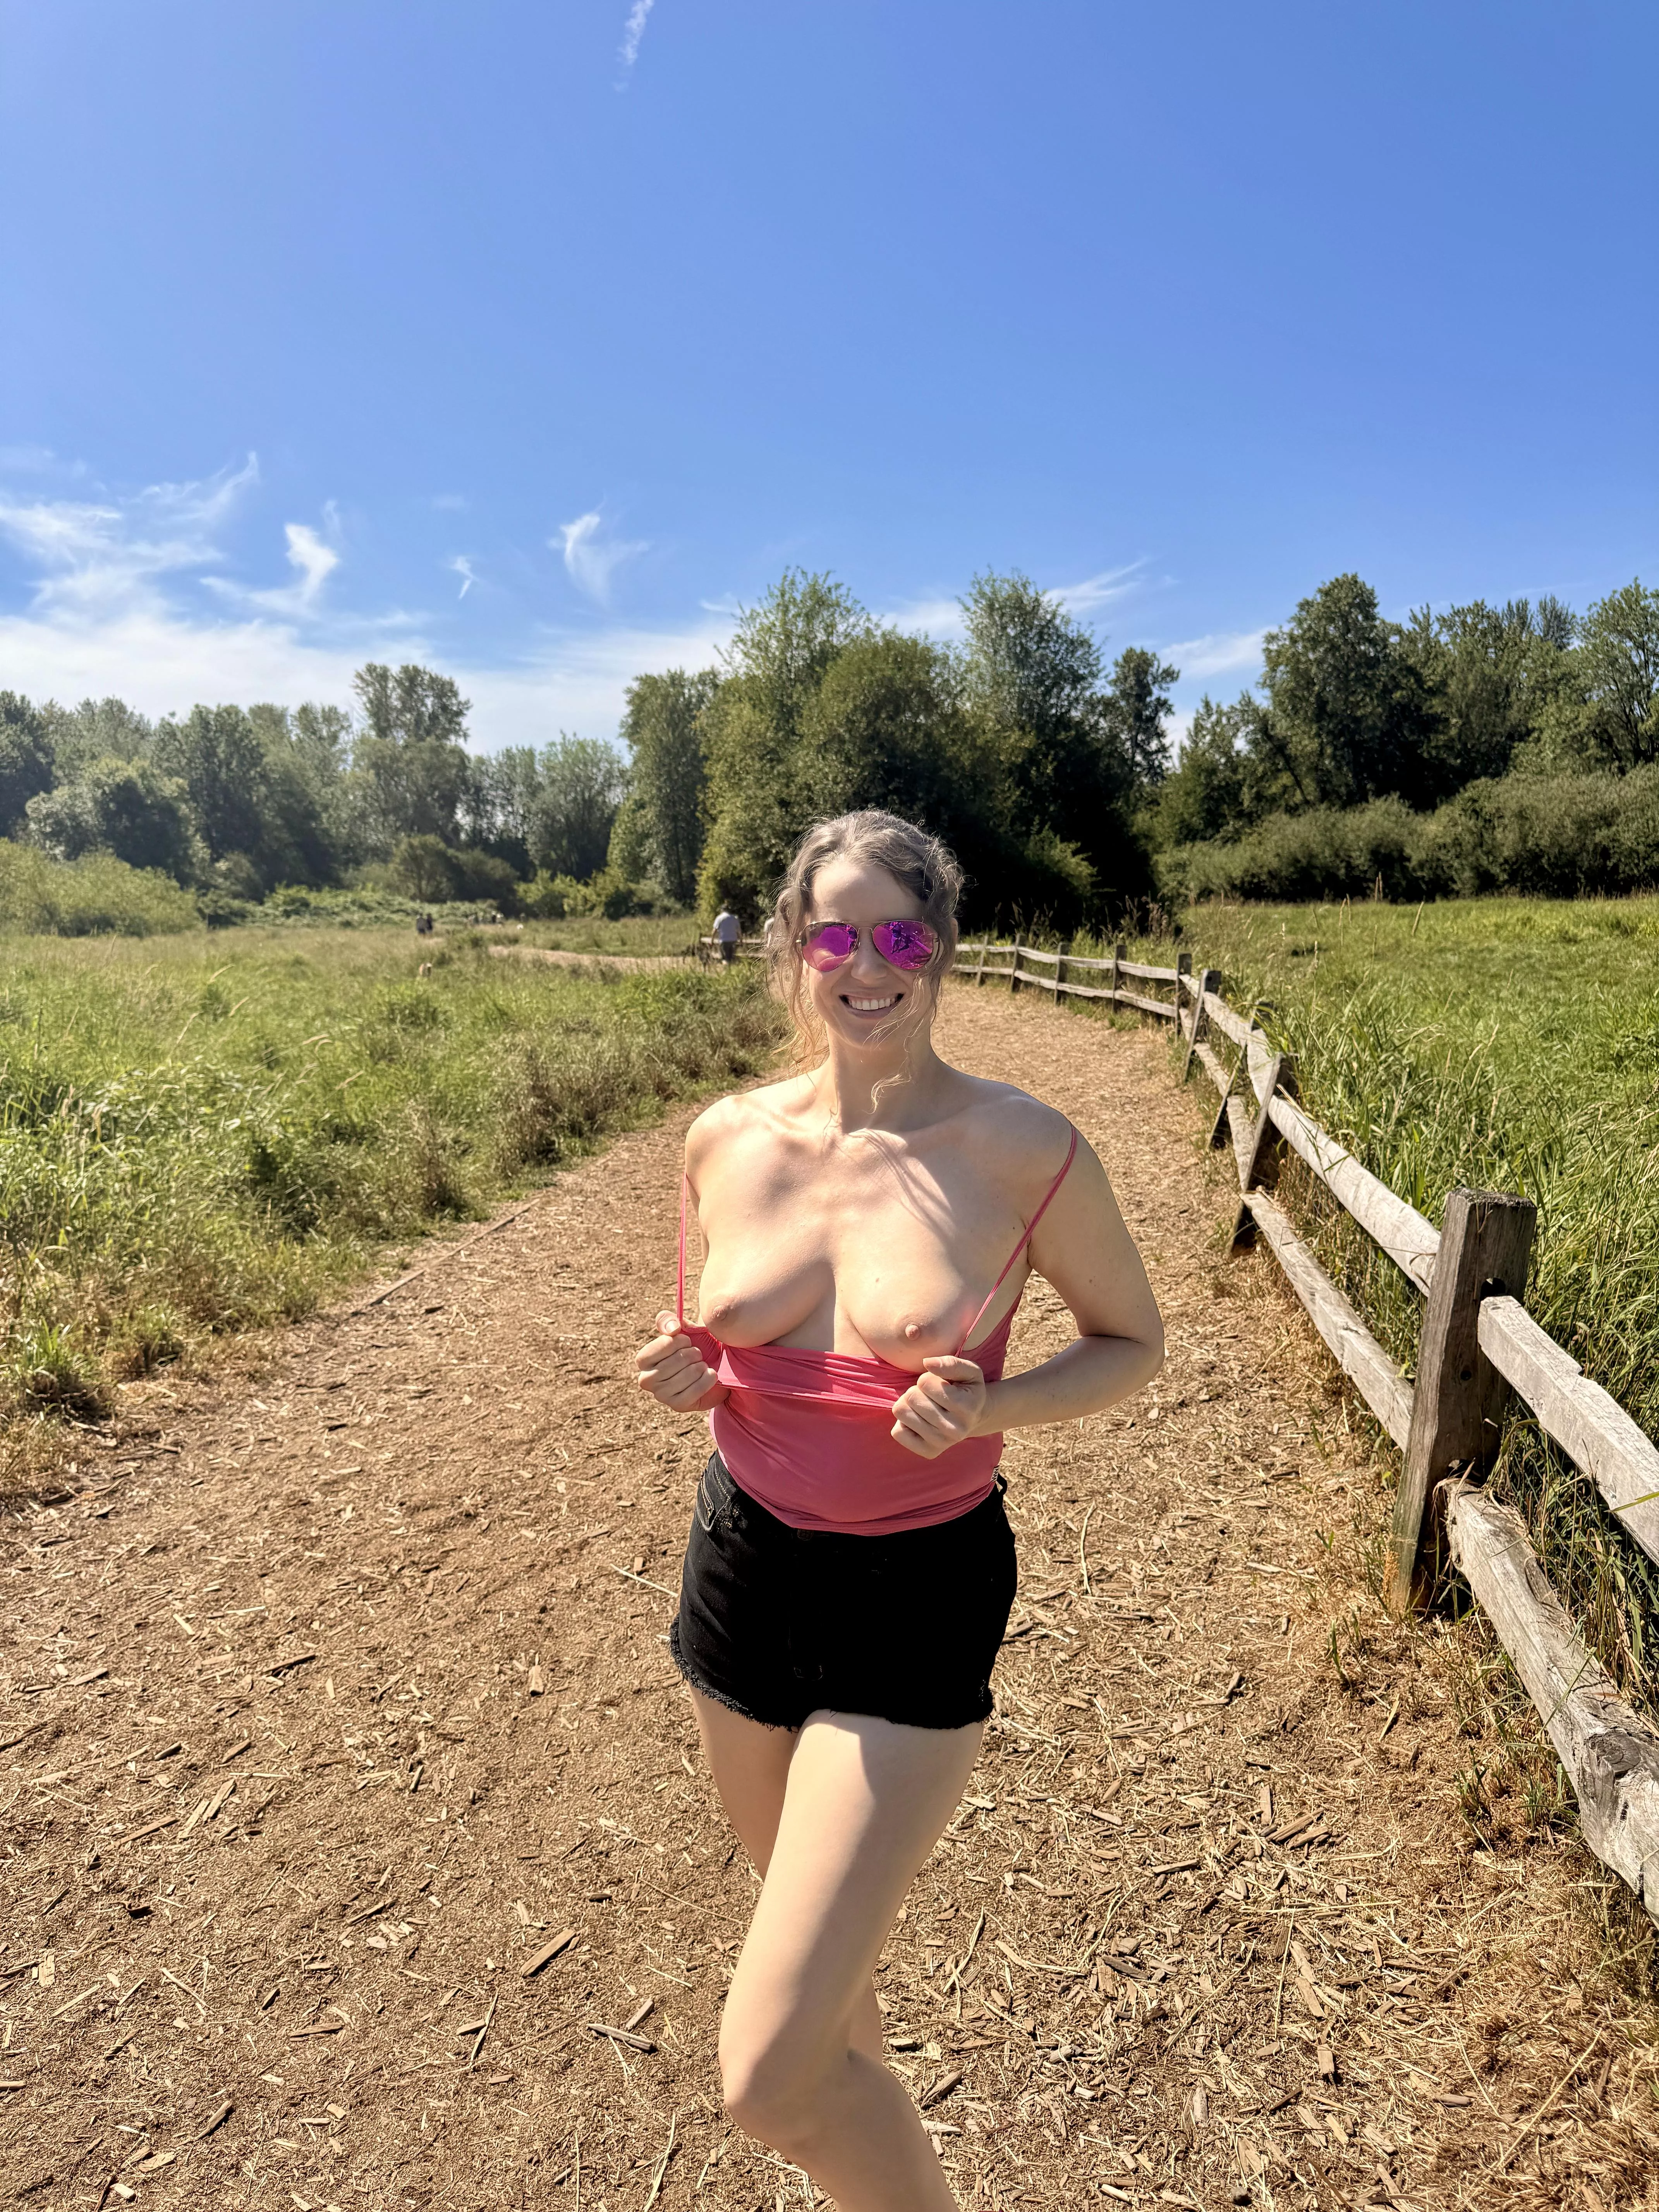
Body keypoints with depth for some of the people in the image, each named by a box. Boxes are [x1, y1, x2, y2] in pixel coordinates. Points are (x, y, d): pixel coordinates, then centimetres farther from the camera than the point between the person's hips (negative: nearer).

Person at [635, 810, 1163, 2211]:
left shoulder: (1024, 1151, -16)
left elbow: (1133, 1342, -2)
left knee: (769, 2077, -5)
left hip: (919, 1597, -4)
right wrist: (682, 1378, -12)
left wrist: (984, 1409, -20)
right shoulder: (728, 1143, -5)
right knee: (823, 1930, 28)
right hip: (742, 1566, 5)